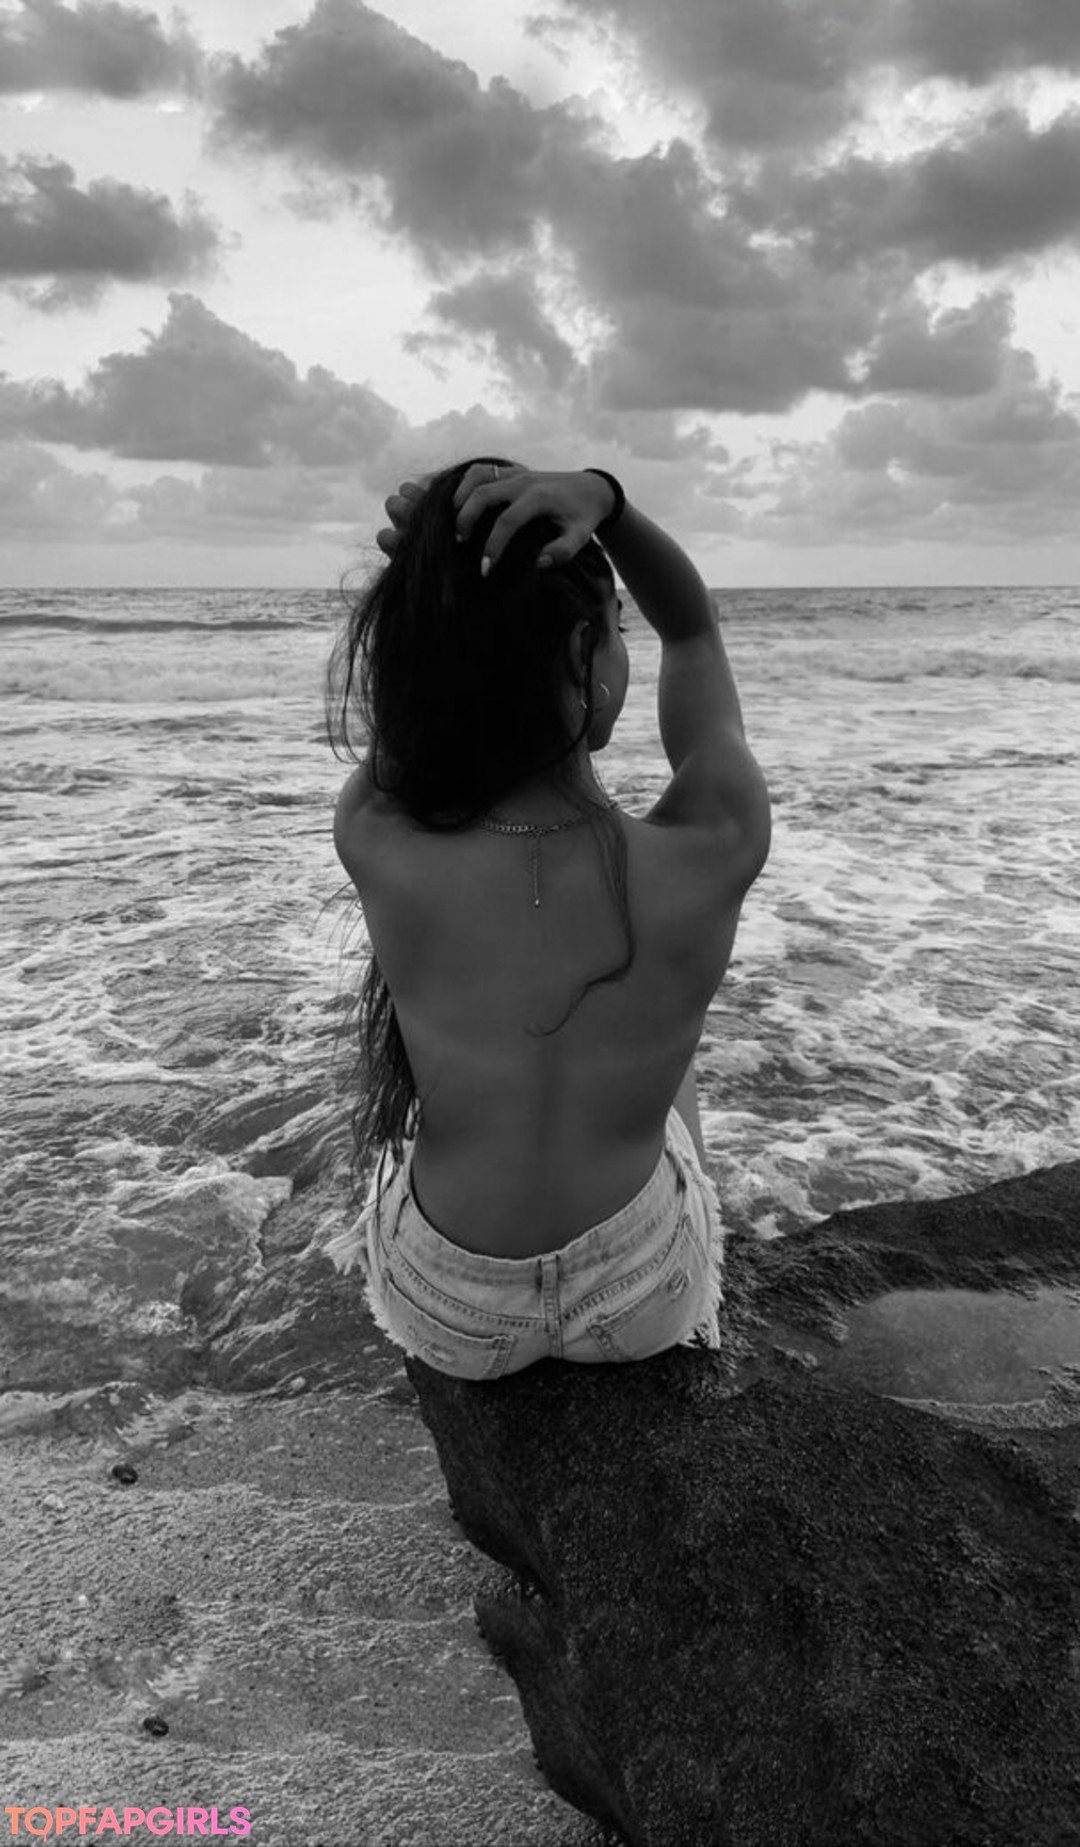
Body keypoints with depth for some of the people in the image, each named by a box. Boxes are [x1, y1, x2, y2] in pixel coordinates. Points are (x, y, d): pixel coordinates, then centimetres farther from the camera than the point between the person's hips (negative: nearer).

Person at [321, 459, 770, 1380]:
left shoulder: (376, 847, -28)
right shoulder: (714, 853, -29)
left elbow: (423, 660, -5)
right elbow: (695, 628, -9)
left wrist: (430, 566, -23)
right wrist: (602, 498, -24)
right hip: (640, 1305, 0)